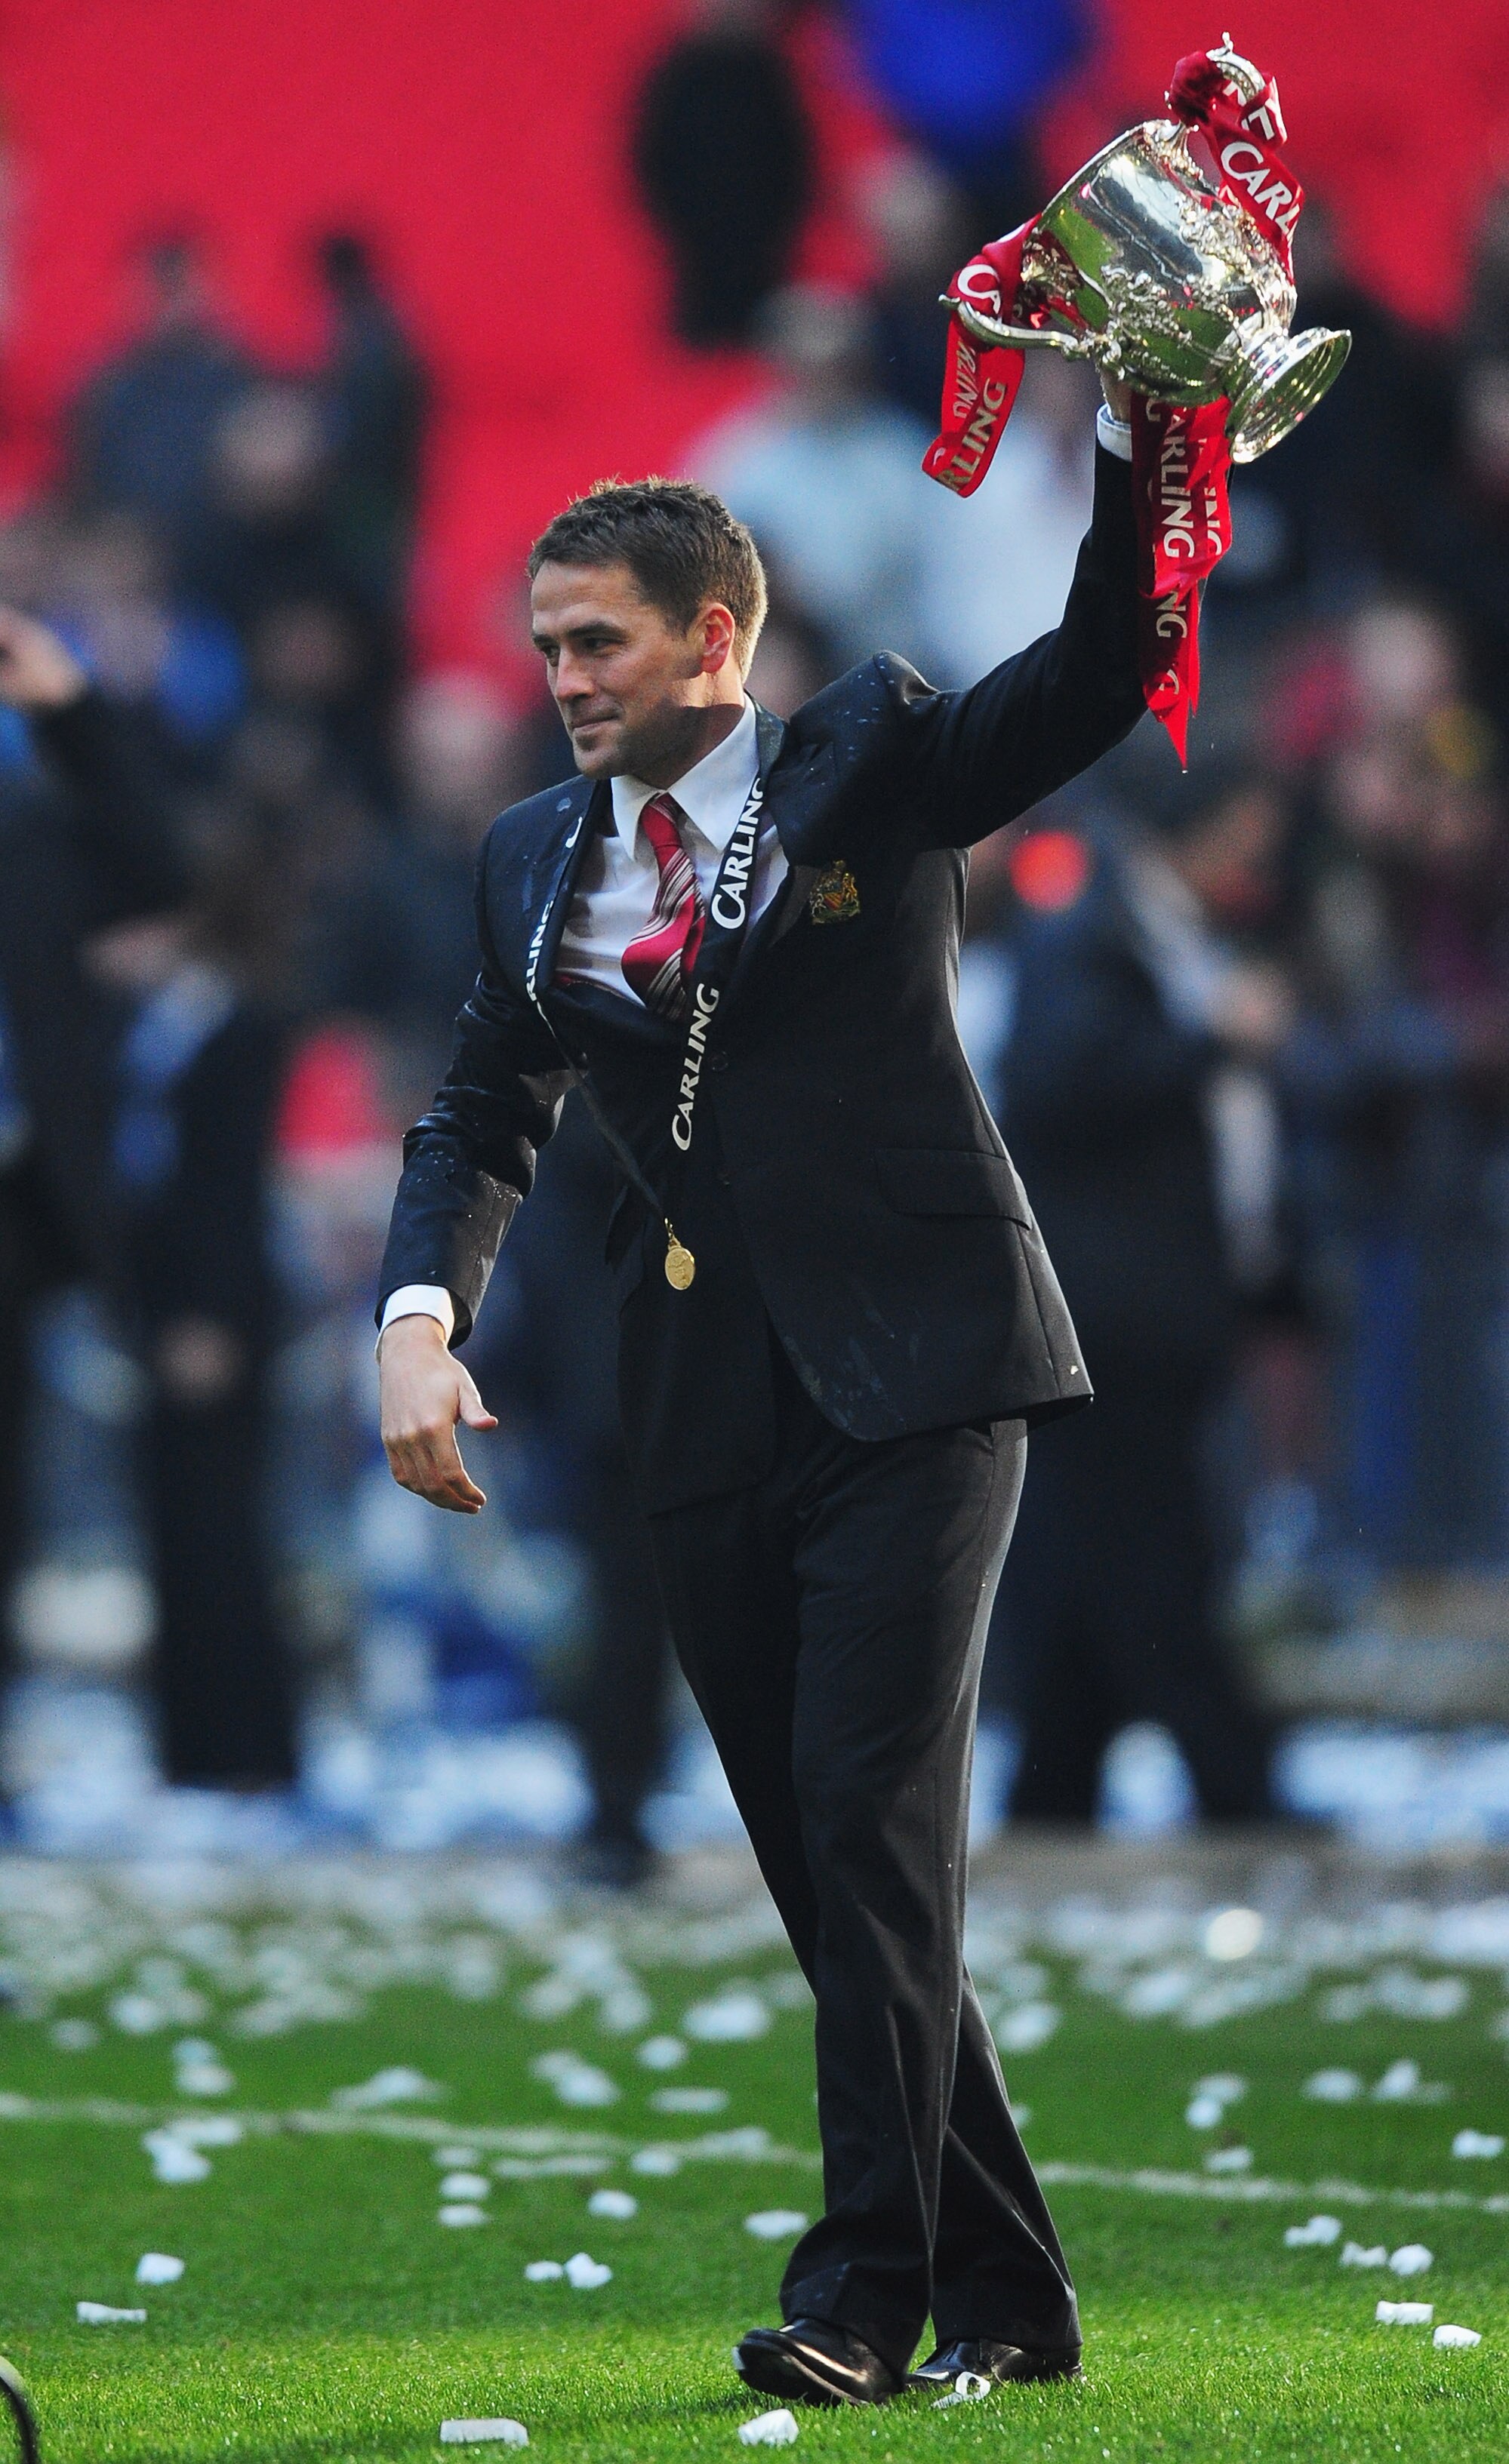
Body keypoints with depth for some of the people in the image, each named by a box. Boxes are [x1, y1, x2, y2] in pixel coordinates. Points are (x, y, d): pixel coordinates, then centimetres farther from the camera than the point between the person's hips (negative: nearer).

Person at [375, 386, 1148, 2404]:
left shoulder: (872, 764, 1)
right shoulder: (538, 861, 13)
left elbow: (1096, 677, -10)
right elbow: (485, 1116, 13)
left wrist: (1141, 437, -25)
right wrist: (423, 1313, -4)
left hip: (913, 1375, -5)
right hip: (711, 1408, 5)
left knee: (876, 1812, -15)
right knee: (817, 1858, 5)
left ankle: (869, 2290, -15)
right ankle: (1001, 2293, 14)